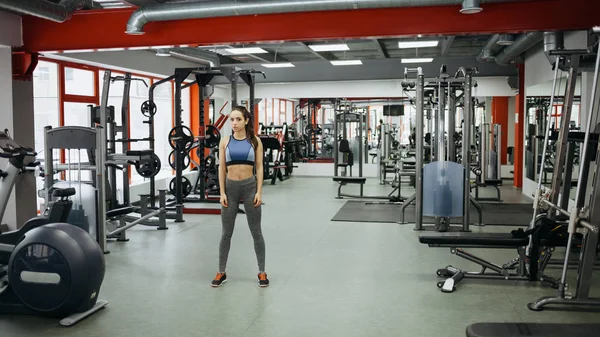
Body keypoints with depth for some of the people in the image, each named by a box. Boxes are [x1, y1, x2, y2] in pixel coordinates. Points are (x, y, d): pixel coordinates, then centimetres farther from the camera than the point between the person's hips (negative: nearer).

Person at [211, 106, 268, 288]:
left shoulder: (255, 141, -1)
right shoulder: (225, 142, 2)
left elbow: (259, 167, -1)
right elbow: (222, 168, 3)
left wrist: (259, 191, -8)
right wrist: (222, 193, -4)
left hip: (250, 187, -1)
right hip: (231, 188, 1)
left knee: (256, 232, 6)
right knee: (226, 232, 7)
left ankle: (262, 272, 17)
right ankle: (221, 272, 19)